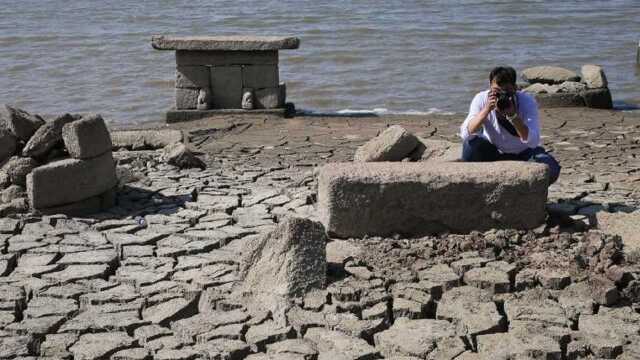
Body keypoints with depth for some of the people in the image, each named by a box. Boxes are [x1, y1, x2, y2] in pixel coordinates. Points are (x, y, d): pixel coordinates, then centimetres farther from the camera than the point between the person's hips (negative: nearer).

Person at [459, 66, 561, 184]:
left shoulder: (527, 101, -21)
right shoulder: (481, 99, -18)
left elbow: (533, 142, -33)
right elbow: (466, 134, -31)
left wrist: (513, 115, -43)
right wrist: (486, 109, -41)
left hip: (523, 155, 0)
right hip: (493, 154, 1)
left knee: (551, 168, -29)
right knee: (471, 144, -30)